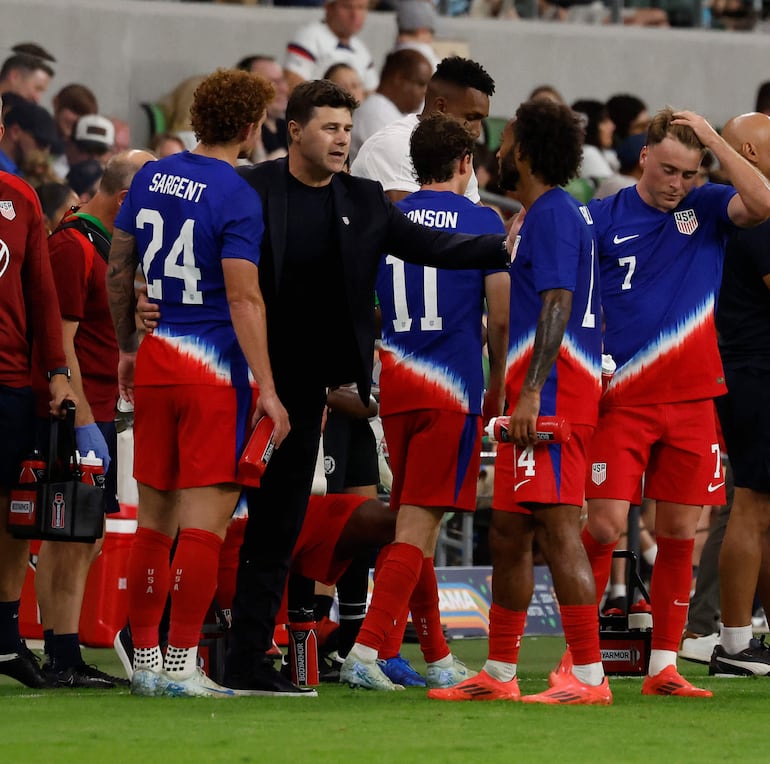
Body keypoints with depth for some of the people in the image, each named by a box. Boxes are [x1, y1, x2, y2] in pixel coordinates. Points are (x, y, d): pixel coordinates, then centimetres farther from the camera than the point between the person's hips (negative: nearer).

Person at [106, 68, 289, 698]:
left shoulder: (150, 177, 8)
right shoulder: (237, 198, -12)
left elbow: (118, 272, 15)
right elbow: (243, 300, -16)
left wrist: (127, 348, 27)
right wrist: (266, 388, -14)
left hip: (154, 361, 7)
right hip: (215, 367, -7)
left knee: (154, 518, 13)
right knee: (205, 519, -4)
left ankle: (145, 660, 17)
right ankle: (182, 663, -6)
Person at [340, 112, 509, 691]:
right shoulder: (483, 223, -3)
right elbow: (502, 318, -4)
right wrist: (498, 386, 9)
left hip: (395, 382, 4)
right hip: (453, 388, -4)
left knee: (415, 521, 13)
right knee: (418, 525, -6)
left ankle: (438, 657, 19)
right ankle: (367, 649, -18)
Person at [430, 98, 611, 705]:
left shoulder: (553, 215, -10)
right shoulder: (552, 214, 21)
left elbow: (558, 306, -19)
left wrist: (531, 392, -26)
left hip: (552, 394, -11)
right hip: (538, 399, 11)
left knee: (558, 527, -14)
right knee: (508, 534, 14)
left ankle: (589, 676, -16)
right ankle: (499, 675, 21)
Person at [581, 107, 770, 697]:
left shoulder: (707, 208, 6)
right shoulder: (603, 218, 2)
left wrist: (713, 138, -13)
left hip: (692, 399, 2)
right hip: (622, 400, -2)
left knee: (679, 535, 4)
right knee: (606, 526, -10)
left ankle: (664, 666, 11)